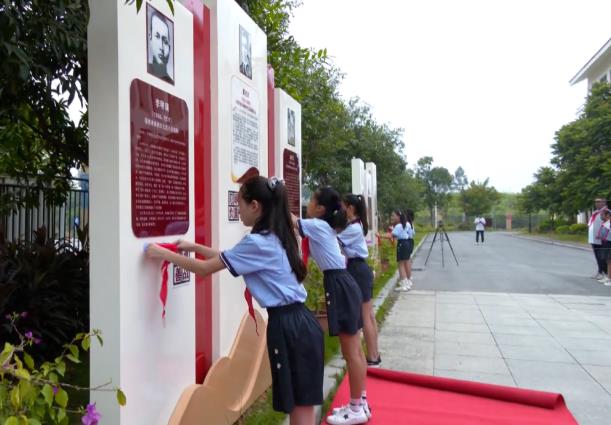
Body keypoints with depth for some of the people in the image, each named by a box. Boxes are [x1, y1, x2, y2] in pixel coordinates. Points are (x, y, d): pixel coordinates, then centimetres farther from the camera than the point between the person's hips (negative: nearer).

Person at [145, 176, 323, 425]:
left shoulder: (257, 243, -16)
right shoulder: (275, 237, 12)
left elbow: (205, 268, -10)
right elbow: (226, 258, 23)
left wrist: (164, 254, 1)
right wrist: (194, 247, 24)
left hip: (289, 327, -9)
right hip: (299, 322, 9)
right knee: (300, 405, 17)